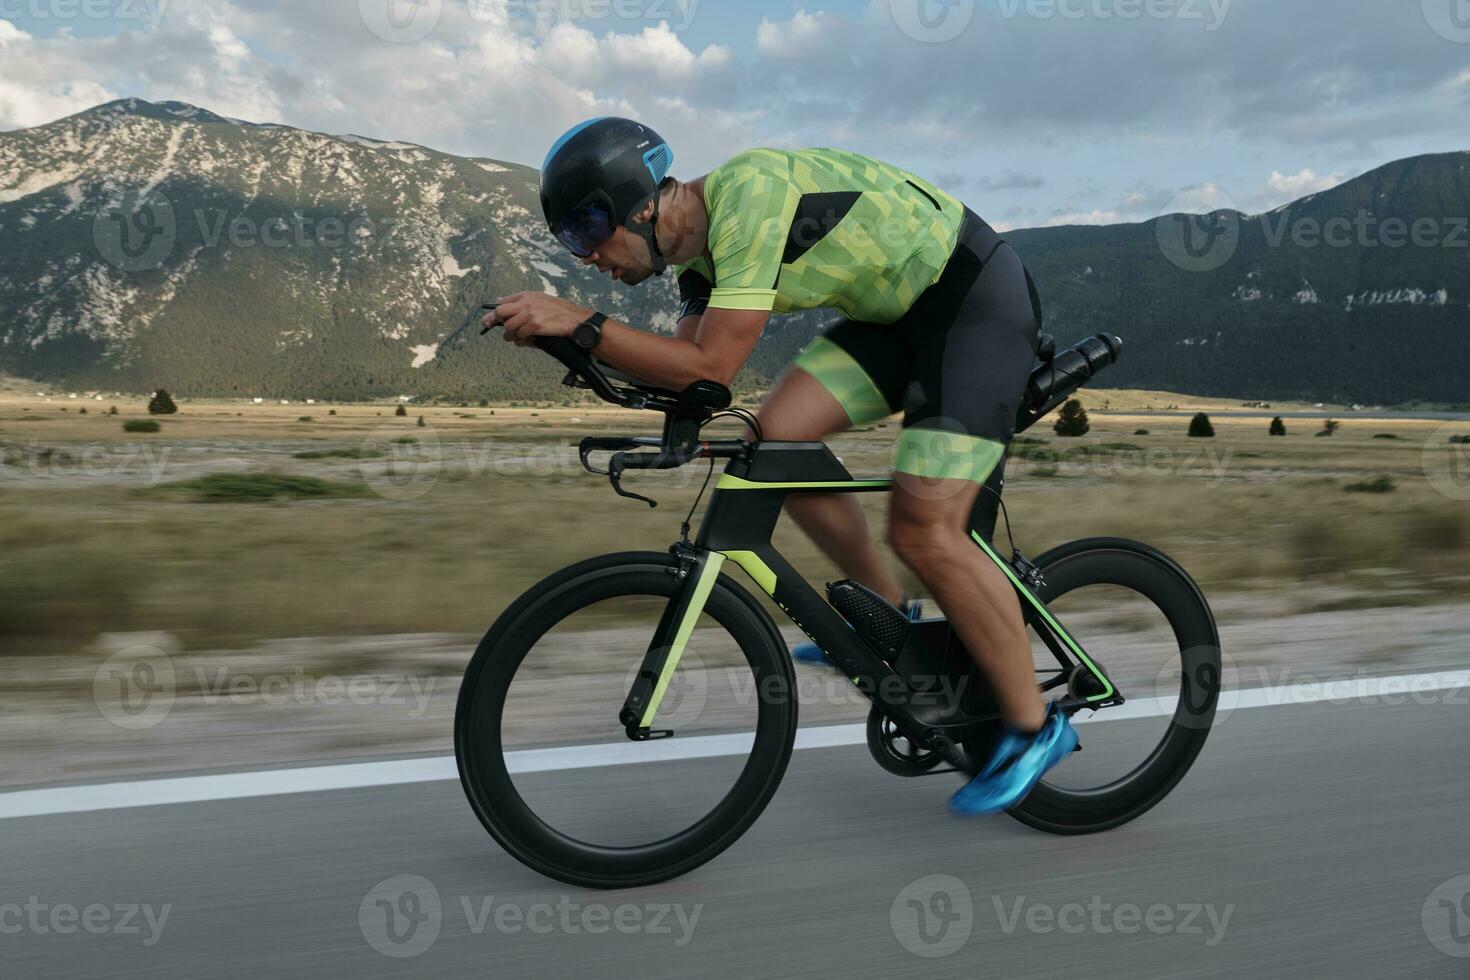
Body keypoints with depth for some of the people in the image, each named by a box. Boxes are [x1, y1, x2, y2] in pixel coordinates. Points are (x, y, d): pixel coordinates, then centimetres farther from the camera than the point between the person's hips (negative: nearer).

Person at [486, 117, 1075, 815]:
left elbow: (710, 370, -30)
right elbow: (683, 378, 2)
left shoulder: (749, 196, -25)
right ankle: (890, 615, 11)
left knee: (923, 531, -16)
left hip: (980, 298, -9)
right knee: (779, 434, -8)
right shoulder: (698, 241, 4)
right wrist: (560, 334, -6)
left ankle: (1034, 725, 3)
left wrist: (582, 325, -29)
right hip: (902, 311, 9)